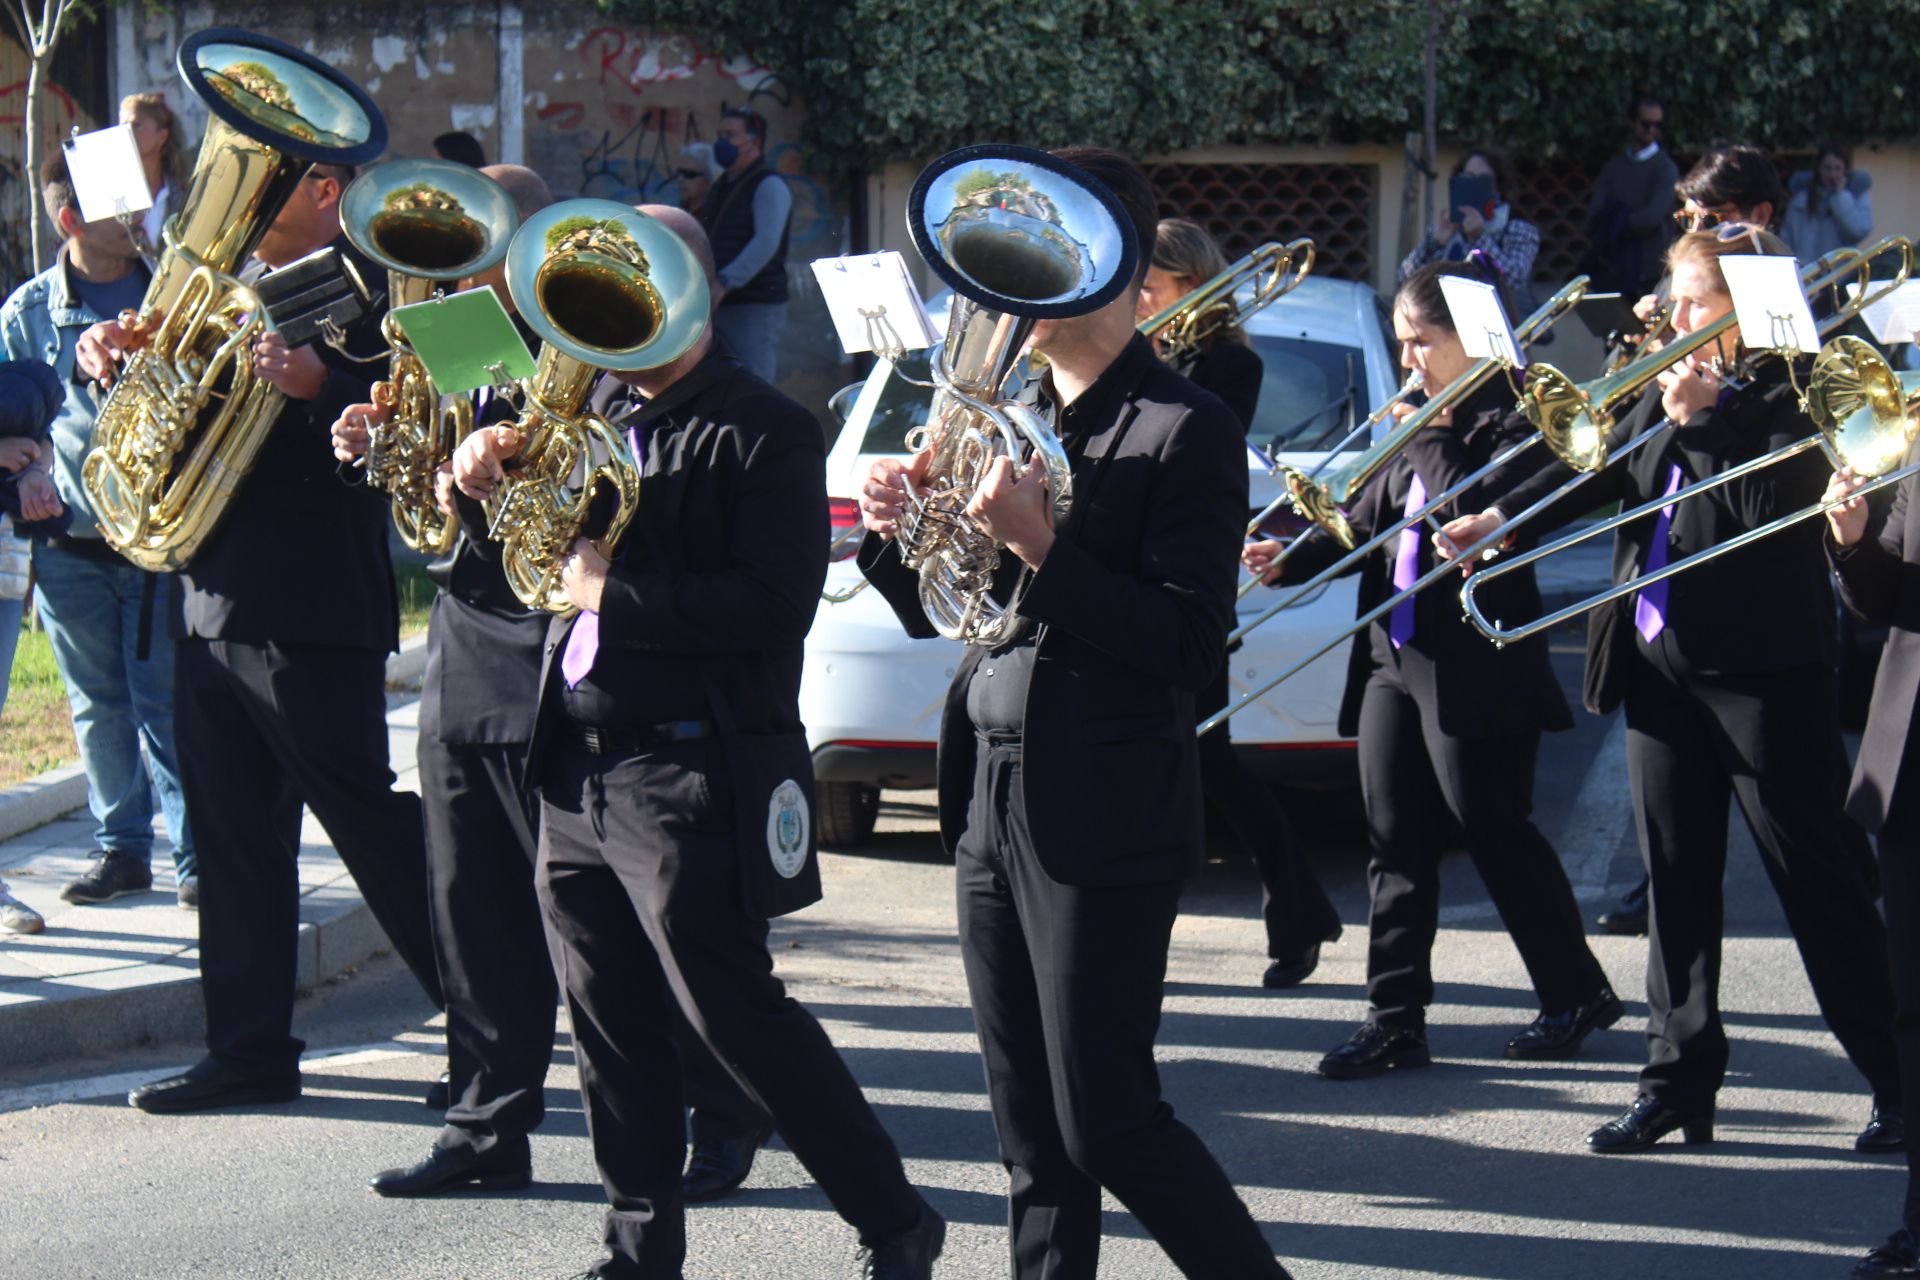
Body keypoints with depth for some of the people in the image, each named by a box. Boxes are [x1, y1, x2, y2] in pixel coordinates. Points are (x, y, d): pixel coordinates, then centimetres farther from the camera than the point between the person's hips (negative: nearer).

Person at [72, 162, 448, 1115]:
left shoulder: (366, 289, -8)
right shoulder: (232, 285, 16)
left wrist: (315, 385, -35)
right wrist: (116, 356, 1)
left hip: (309, 614, -8)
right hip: (212, 602, 8)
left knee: (368, 822, -4)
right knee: (233, 839, 11)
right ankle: (249, 1049, 17)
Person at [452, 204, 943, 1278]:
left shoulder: (763, 433, -10)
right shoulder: (598, 406, 13)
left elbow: (776, 604, -20)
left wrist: (613, 594, -18)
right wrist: (486, 483, -2)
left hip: (690, 776, -7)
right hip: (577, 767, 8)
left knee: (737, 1016, -4)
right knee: (611, 1028, 11)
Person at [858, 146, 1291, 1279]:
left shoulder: (1185, 430, -9)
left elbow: (1191, 644, -18)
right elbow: (942, 614, 19)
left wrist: (1039, 546, -24)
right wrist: (897, 532, -2)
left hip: (1105, 816, -7)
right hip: (993, 807, 8)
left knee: (1107, 1123, -6)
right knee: (1034, 1135, 10)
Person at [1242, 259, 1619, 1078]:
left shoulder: (1510, 419, -8)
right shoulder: (1417, 428, 15)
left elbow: (1476, 516, -22)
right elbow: (1366, 528, 15)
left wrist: (1433, 438, -14)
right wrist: (1290, 558, 0)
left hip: (1474, 671, -8)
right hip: (1394, 658, 8)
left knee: (1497, 835, 1)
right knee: (1396, 843, 5)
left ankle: (1576, 996, 17)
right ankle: (1395, 1018, 6)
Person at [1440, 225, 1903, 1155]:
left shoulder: (1788, 389, -9)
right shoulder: (1675, 388, 12)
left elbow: (1771, 505, -21)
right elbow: (1601, 472, 10)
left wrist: (1699, 420, -20)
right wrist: (1499, 515, -2)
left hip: (1760, 668, -7)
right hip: (1661, 659, 7)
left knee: (1818, 877, -2)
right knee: (1675, 876, 9)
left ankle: (1894, 1083, 7)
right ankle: (1678, 1082, 15)